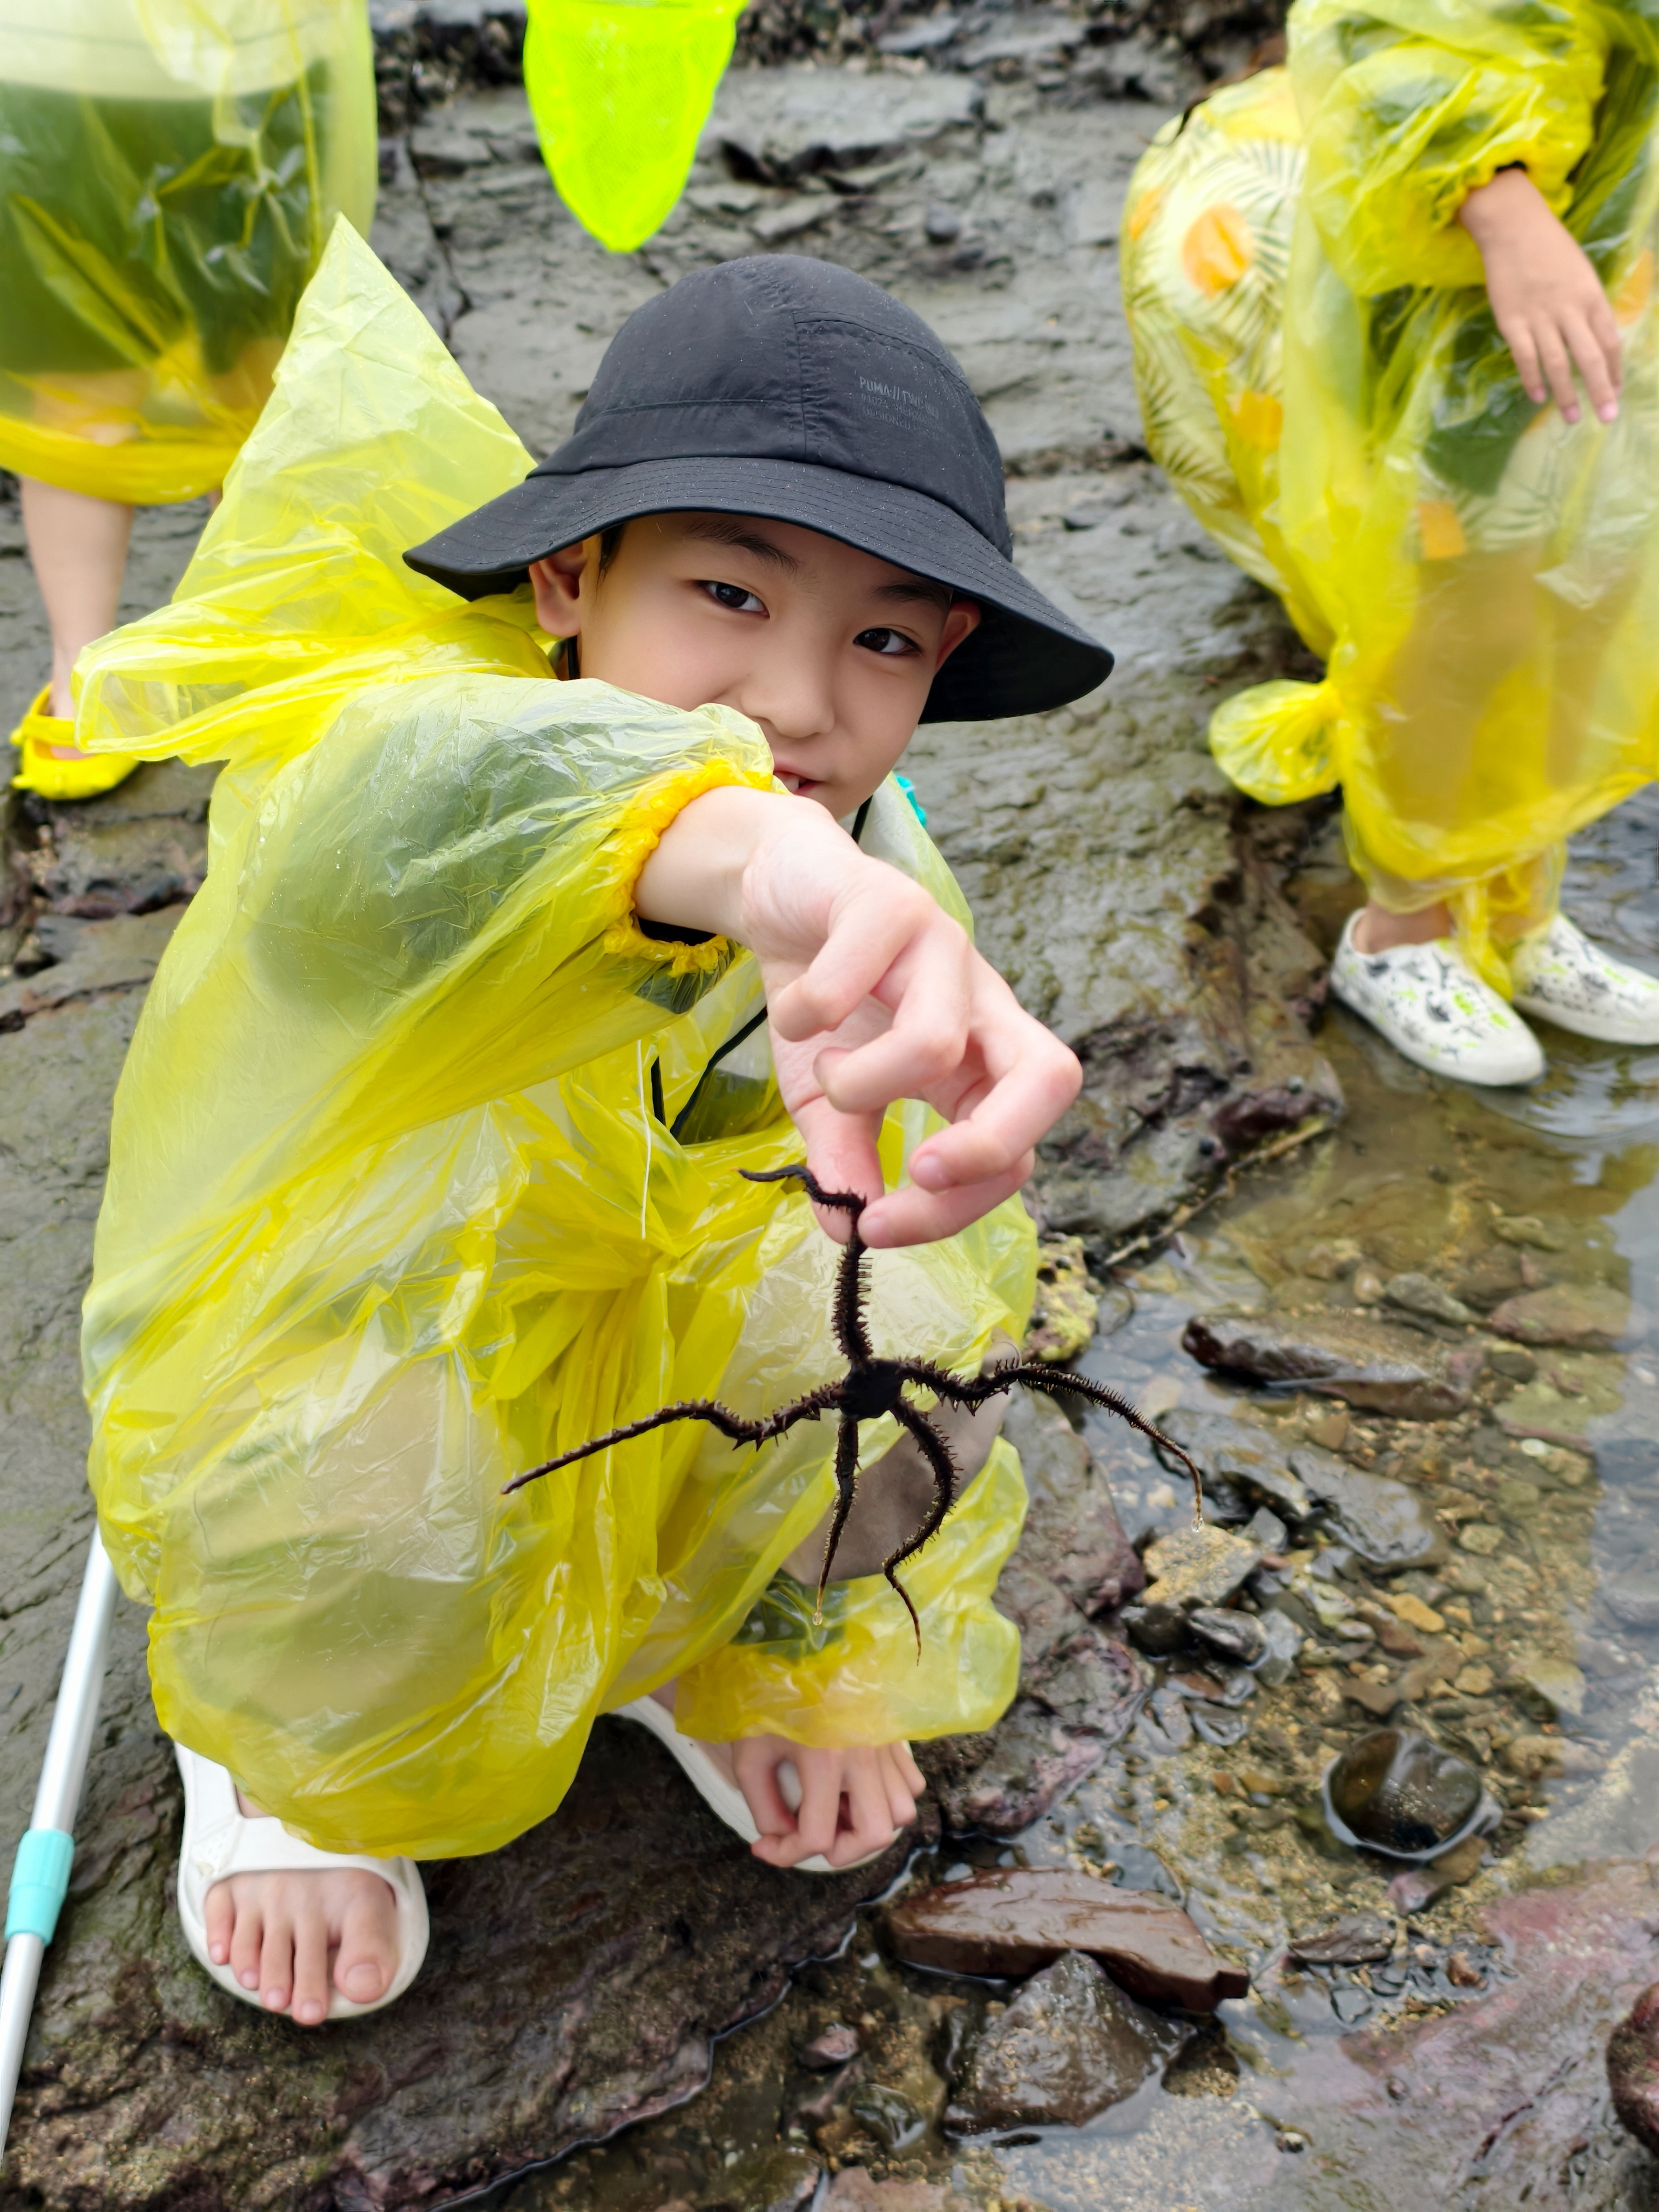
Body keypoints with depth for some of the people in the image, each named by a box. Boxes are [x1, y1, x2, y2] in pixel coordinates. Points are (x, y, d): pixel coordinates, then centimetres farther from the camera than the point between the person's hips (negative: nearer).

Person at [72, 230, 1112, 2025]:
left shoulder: (881, 899, -17)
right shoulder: (361, 769, -31)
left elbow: (920, 1221, -9)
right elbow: (438, 803, -58)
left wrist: (821, 1659, -3)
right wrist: (753, 858, -81)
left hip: (661, 1392, 3)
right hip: (315, 1386, -2)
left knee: (901, 1303, -24)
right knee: (351, 1471, -35)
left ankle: (680, 1639, 9)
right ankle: (286, 1745, 4)